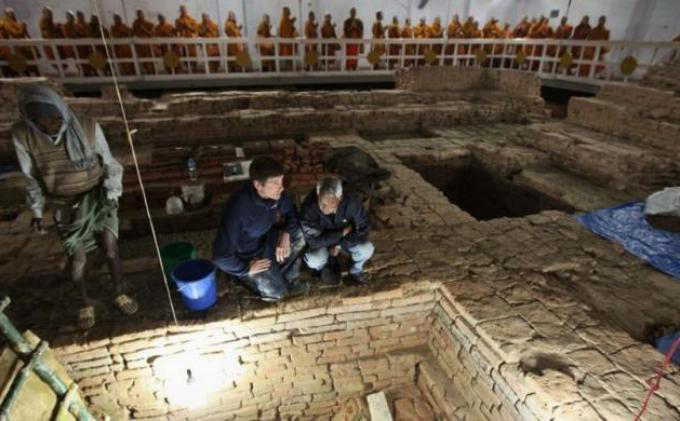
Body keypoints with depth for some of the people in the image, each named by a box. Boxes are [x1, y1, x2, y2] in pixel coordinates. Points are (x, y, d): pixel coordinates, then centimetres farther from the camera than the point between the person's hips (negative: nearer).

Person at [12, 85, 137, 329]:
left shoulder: (88, 128, -17)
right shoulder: (22, 135, -14)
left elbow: (109, 165, -5)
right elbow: (32, 178, -1)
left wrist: (111, 194, -12)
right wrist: (36, 212, 2)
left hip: (98, 198, -1)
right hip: (66, 207, 1)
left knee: (111, 248, -4)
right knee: (77, 259, 6)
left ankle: (119, 294, 22)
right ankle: (86, 303, 33)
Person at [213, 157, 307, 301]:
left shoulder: (276, 193, -21)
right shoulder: (238, 208, -39)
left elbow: (290, 213, 0)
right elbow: (221, 256, -34)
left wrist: (285, 235, -18)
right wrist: (246, 268, -19)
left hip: (264, 240, 6)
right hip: (243, 255, -6)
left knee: (299, 235, -9)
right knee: (276, 293, -12)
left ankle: (288, 277, 11)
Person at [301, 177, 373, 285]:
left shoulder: (352, 202, -30)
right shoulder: (308, 207, -34)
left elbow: (362, 232, -21)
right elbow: (314, 241, -32)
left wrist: (340, 245, -25)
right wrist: (343, 232, -27)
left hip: (345, 239, 1)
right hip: (322, 241, -1)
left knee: (367, 249, -25)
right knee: (314, 261, -29)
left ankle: (356, 271, 10)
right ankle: (329, 268, 10)